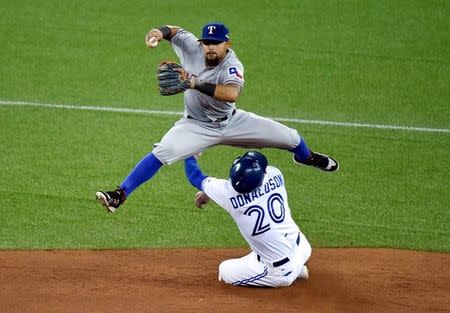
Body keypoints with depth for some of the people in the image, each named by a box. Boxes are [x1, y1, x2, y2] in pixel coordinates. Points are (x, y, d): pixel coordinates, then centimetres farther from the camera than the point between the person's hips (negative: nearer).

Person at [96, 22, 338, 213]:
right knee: (161, 153, -27)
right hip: (197, 126, 0)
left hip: (231, 122, 0)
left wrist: (197, 84, -59)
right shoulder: (192, 48, -20)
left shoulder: (232, 66, -30)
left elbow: (232, 93, -52)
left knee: (289, 137, 6)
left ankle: (306, 157, 46)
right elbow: (177, 31, 2)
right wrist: (161, 32, -23)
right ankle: (119, 195, -28)